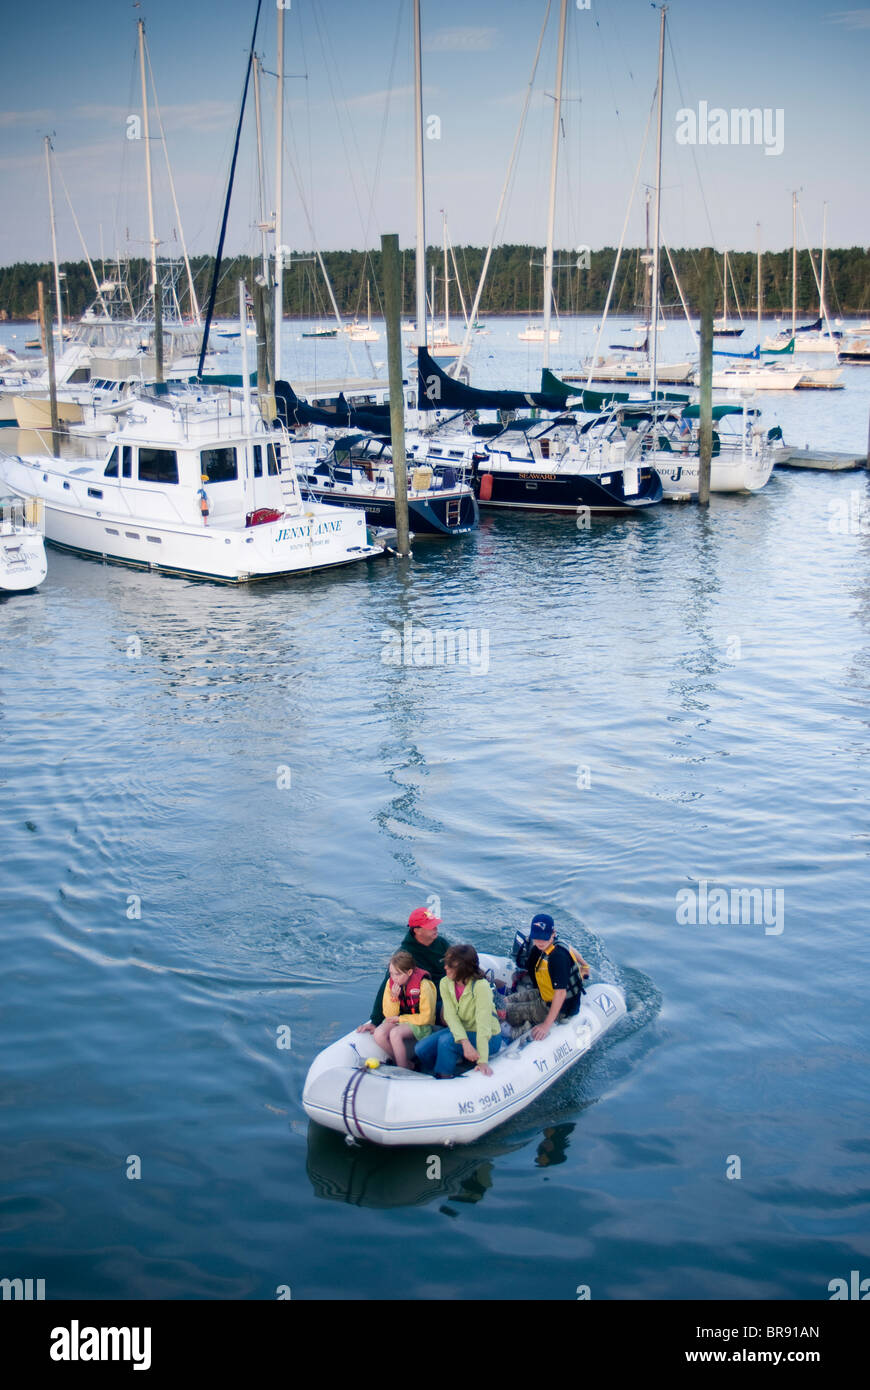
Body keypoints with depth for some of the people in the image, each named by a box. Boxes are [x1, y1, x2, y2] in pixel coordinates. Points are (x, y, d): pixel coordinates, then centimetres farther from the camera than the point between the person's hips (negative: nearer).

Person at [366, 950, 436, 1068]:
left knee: (395, 1034, -32)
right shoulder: (391, 983, -3)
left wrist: (399, 1019, -12)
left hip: (420, 1025, -5)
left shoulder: (423, 985, -17)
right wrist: (394, 998, -18)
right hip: (398, 1020, 5)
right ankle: (403, 1063, -7)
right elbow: (389, 1015, 1)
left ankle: (404, 1070, -15)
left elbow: (425, 1018, -14)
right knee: (379, 1034, -24)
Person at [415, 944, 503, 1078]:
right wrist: (465, 1043, -34)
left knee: (446, 1041, -30)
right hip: (460, 1031, 6)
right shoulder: (445, 983, -9)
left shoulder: (481, 986, -26)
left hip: (489, 1038, -6)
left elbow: (483, 1023, -30)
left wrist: (482, 1061, -34)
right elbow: (451, 1016, -17)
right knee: (422, 1049, -14)